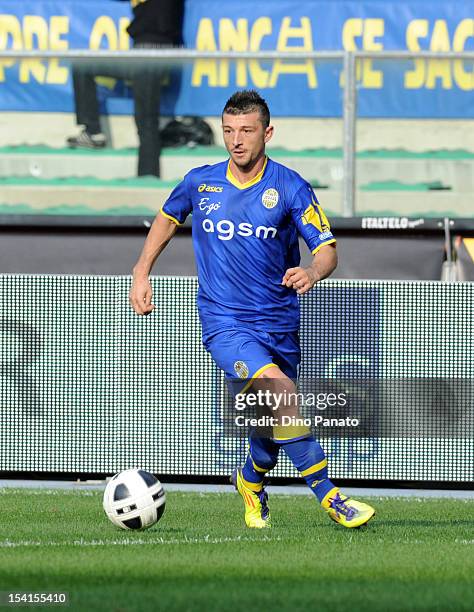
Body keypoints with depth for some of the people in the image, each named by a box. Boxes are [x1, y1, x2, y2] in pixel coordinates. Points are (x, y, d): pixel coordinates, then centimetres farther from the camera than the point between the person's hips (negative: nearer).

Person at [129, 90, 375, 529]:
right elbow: (167, 218, 21)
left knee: (272, 419, 12)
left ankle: (251, 481, 48)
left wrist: (312, 272, -31)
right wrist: (141, 274, 14)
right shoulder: (200, 183, 1)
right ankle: (329, 497, -24)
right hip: (224, 323, -2)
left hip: (279, 324, 2)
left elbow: (327, 249, -9)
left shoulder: (290, 187, -6)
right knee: (282, 391, -26)